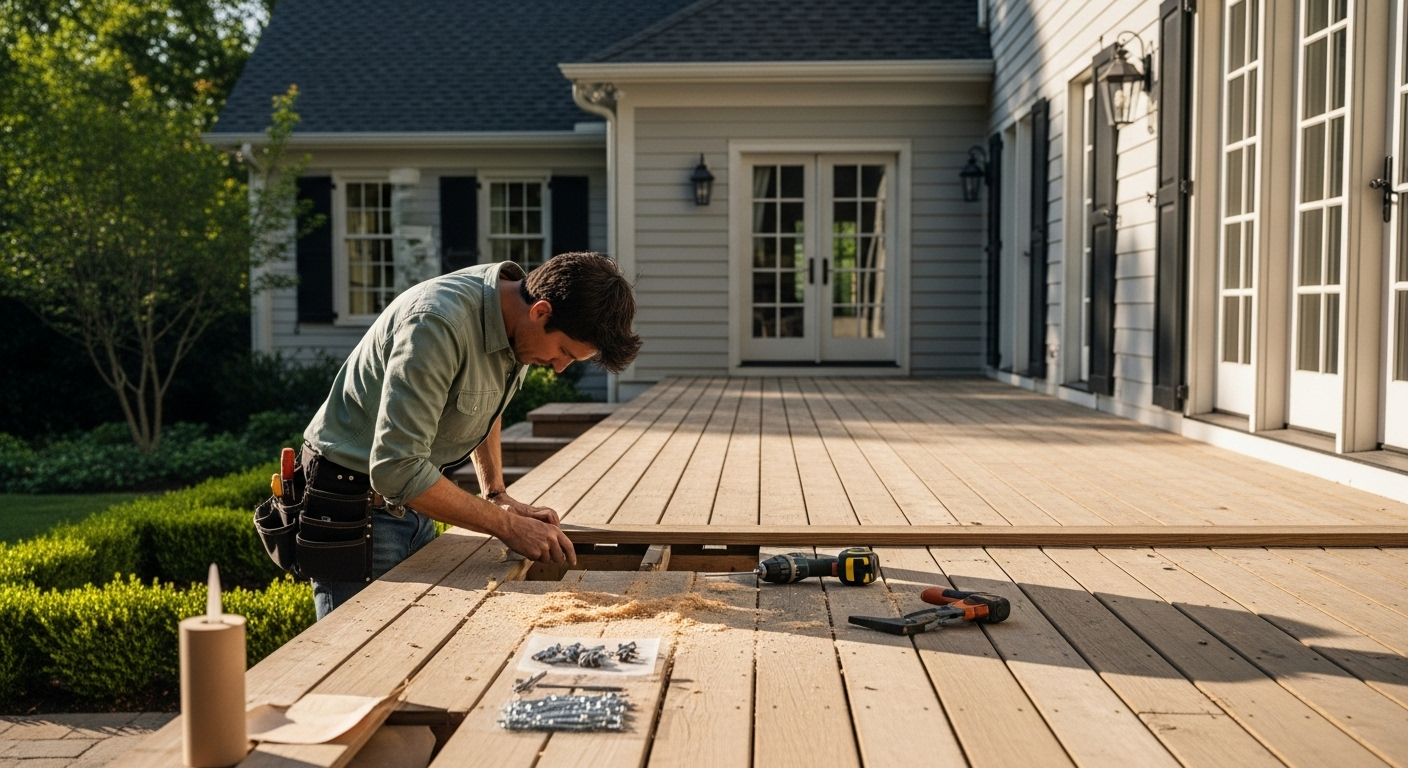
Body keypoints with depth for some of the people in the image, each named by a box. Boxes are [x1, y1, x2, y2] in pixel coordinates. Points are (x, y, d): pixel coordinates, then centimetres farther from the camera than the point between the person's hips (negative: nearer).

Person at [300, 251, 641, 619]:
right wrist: (507, 526, -25)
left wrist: (497, 495, 3)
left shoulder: (519, 324, -4)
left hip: (409, 502, 8)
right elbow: (397, 471, -32)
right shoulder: (438, 323, -30)